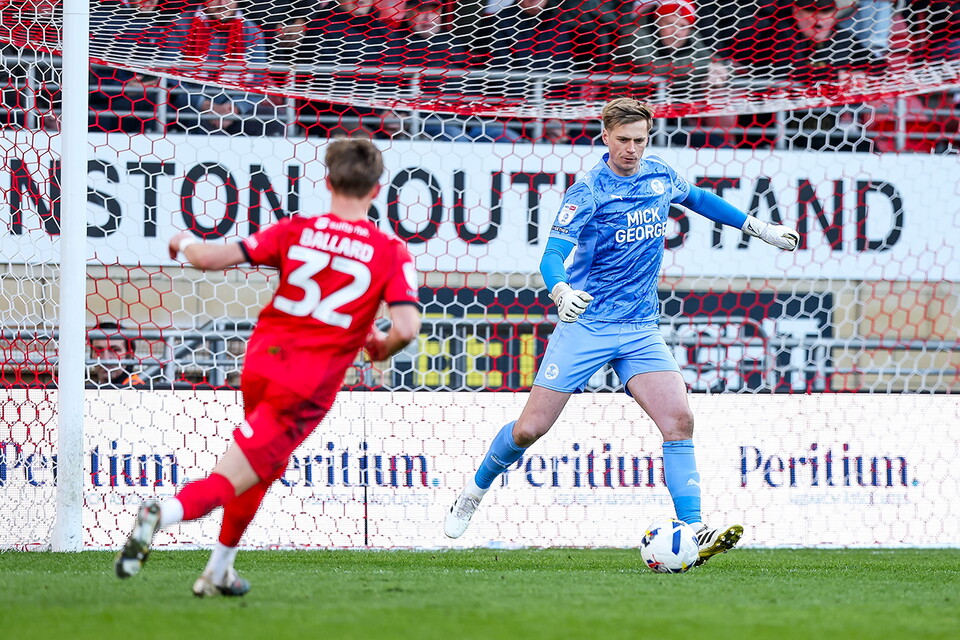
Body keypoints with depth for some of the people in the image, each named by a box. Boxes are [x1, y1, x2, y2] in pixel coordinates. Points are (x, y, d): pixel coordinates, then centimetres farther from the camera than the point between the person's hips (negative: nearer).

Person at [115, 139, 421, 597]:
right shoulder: (391, 253, -3)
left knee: (267, 465, 30)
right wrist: (382, 347, 9)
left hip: (259, 365, 4)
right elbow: (406, 327, -14)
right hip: (308, 387, -4)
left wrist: (185, 244, 19)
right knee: (228, 483, -3)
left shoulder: (294, 232, 2)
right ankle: (166, 513, -34)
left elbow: (212, 258, -4)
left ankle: (218, 571, 31)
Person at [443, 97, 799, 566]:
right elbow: (552, 256, -20)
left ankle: (693, 532, -20)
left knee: (678, 419, -17)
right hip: (585, 324, -4)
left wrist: (758, 228, 30)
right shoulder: (588, 192, -12)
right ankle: (474, 491, 25)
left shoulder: (660, 176, 5)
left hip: (641, 329, 4)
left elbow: (696, 198, 28)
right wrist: (561, 292, -42)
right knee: (530, 428, -3)